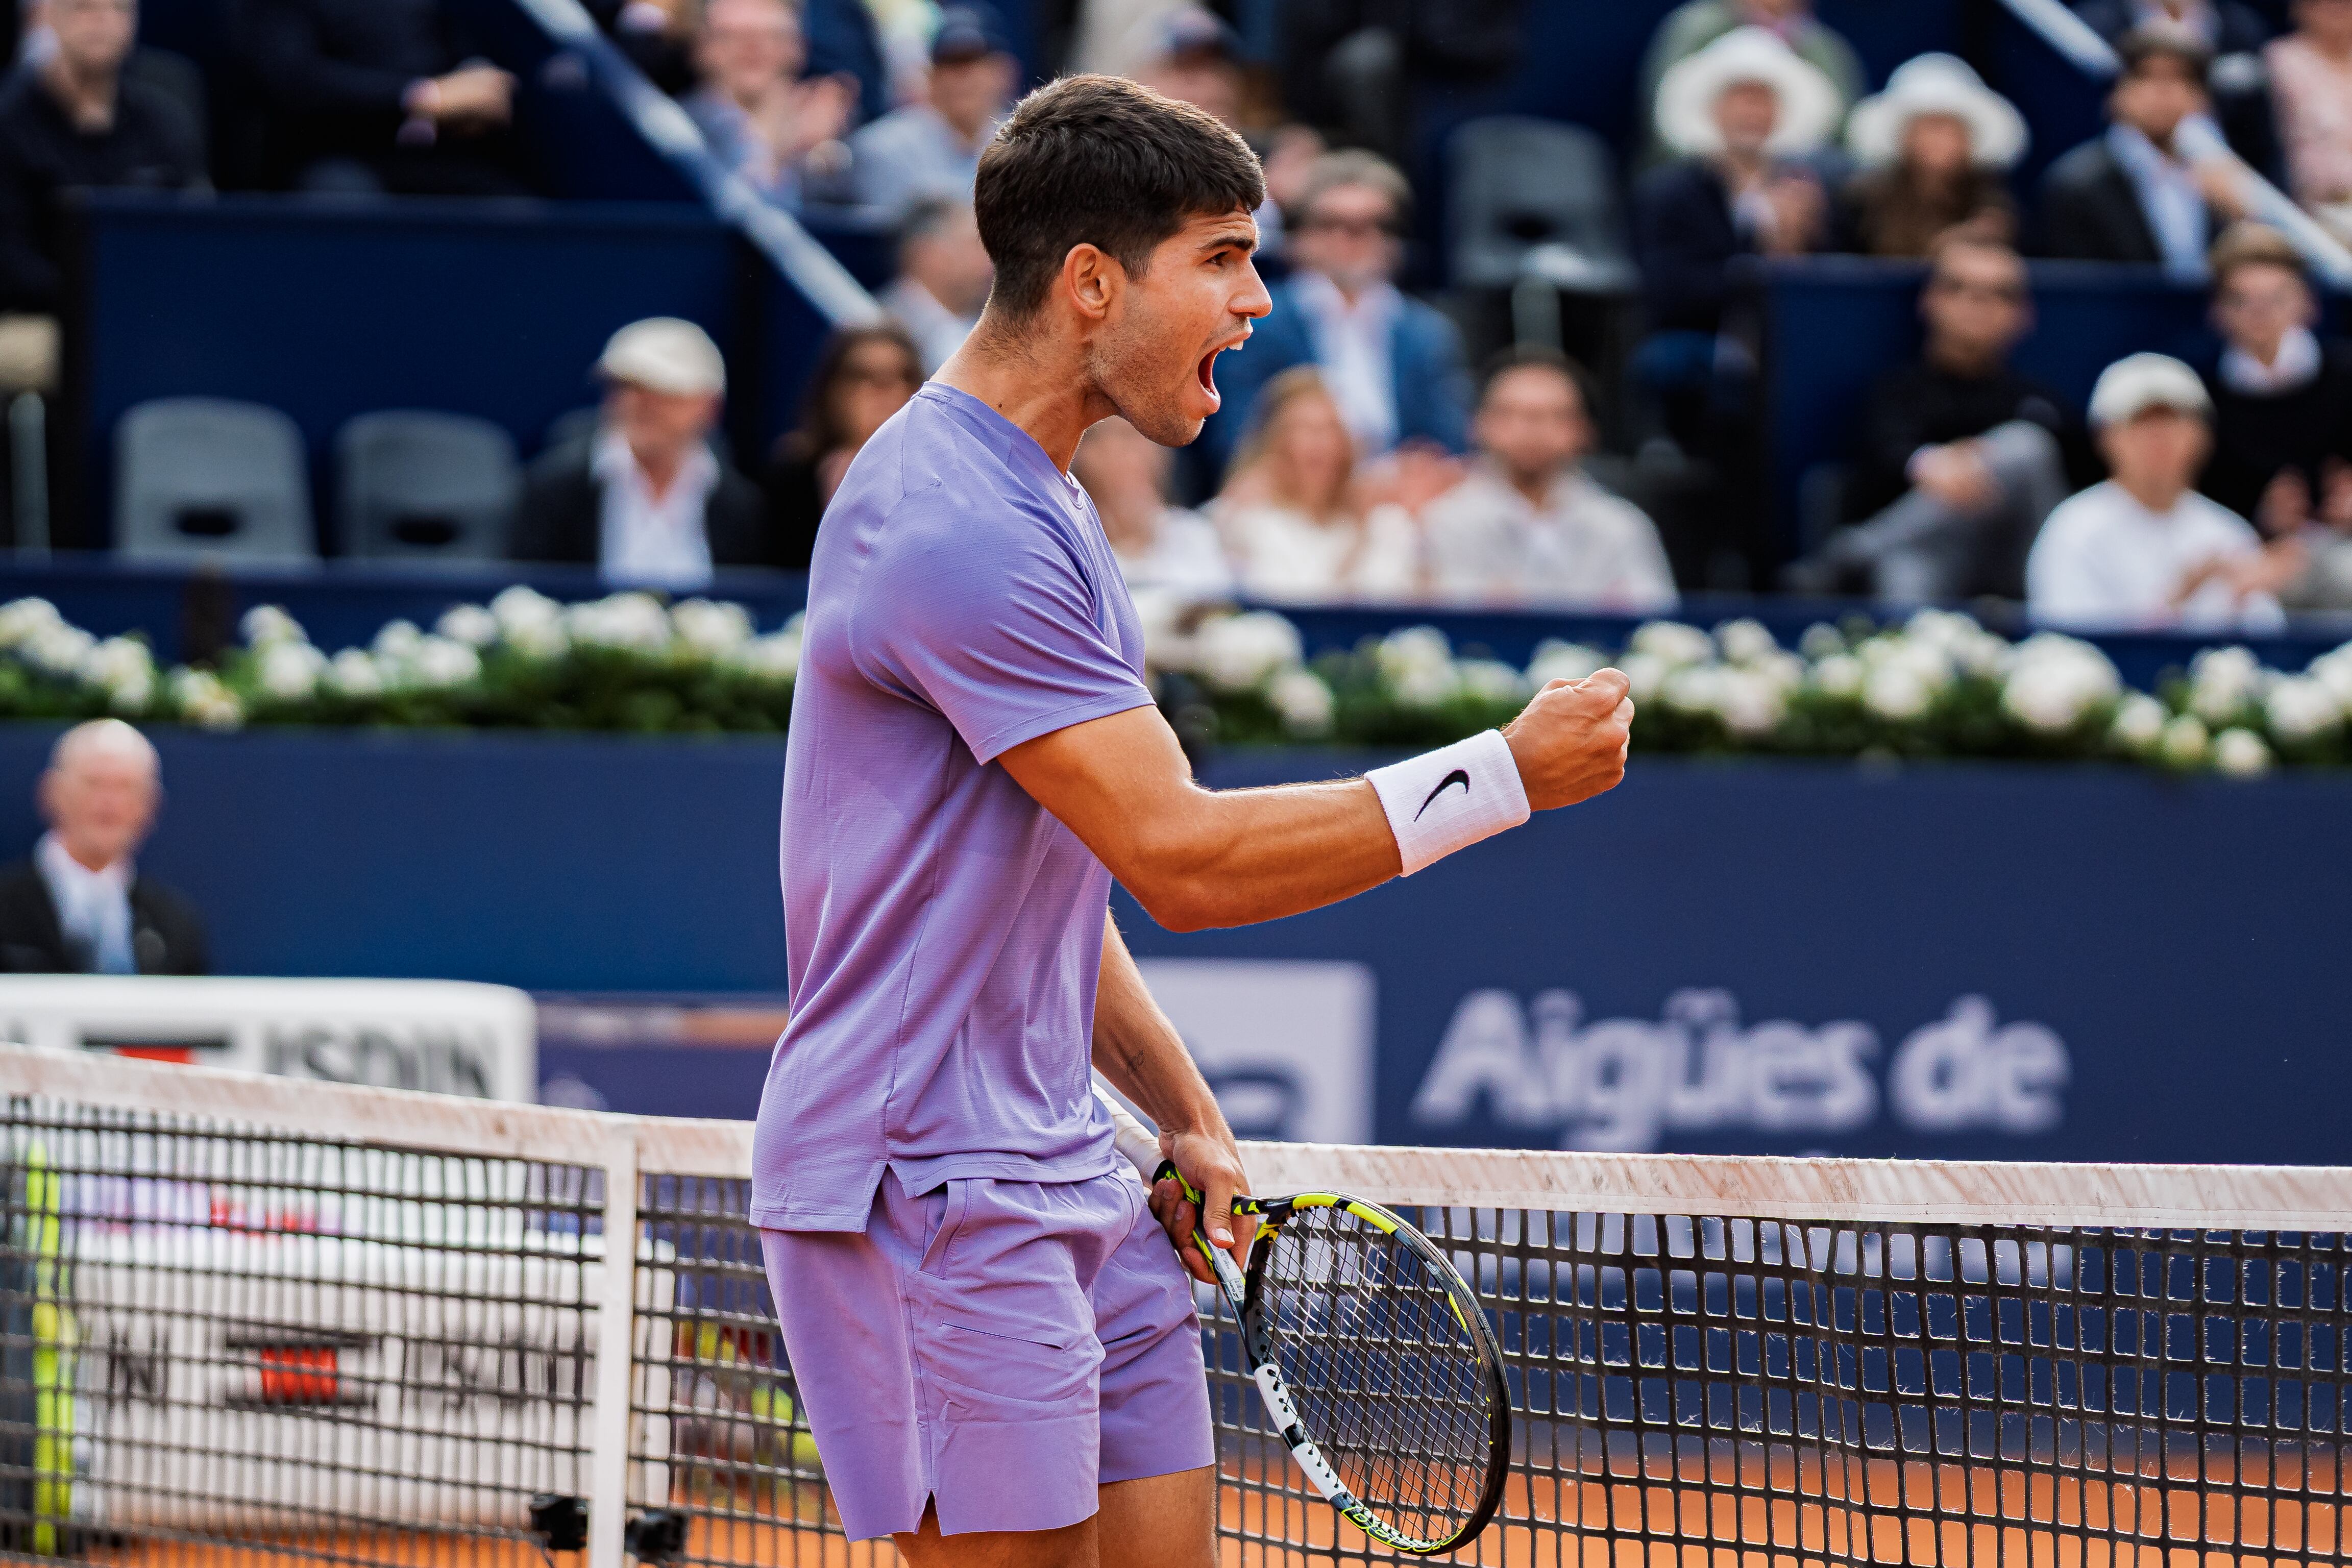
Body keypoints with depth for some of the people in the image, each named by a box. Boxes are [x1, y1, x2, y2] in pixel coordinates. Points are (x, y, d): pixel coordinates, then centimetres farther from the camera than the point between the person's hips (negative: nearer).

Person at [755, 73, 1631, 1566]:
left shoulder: (1042, 503, 16)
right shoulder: (957, 528, -18)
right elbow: (1186, 859, -22)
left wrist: (1186, 1112, 16)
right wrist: (1505, 774, -18)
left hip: (1071, 1188, 10)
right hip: (926, 1190, -10)